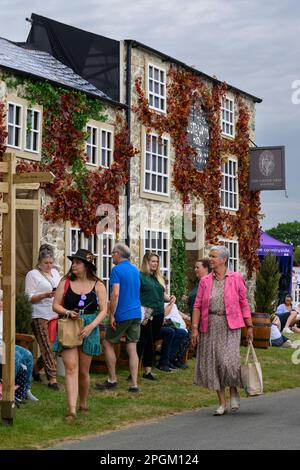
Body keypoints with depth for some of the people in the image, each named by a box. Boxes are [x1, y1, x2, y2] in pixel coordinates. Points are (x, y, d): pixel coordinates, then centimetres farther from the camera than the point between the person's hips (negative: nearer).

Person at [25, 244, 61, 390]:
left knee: (53, 346, 5)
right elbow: (29, 298, -8)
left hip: (55, 315, 6)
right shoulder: (32, 274, -1)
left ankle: (36, 369, 26)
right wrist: (45, 295, -19)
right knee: (47, 348, -7)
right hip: (40, 316, -6)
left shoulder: (55, 272, 18)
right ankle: (52, 379, -5)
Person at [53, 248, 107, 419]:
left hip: (89, 329, 0)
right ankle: (72, 409, -20)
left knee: (83, 371, 9)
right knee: (71, 368, -13)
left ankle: (83, 403, 30)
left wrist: (91, 326, -14)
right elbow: (56, 305, 6)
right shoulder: (65, 282, 4)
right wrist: (67, 312, -14)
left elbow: (103, 310, -1)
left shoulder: (98, 285, 1)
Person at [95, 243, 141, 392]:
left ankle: (112, 380, 11)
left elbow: (115, 294, -19)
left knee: (108, 343, 9)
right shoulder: (135, 270, 13)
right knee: (132, 348, 5)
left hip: (122, 314, -7)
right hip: (136, 313, 7)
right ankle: (134, 383, 1)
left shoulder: (117, 270, -11)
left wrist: (111, 315, -16)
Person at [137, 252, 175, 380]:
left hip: (158, 314, 7)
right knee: (143, 342, -7)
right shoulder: (140, 276, -5)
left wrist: (169, 298, 3)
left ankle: (147, 370, 17)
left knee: (151, 342, 11)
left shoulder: (159, 277, 18)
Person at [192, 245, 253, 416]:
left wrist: (249, 326, 2)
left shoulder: (236, 278, 3)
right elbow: (197, 305, 5)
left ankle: (234, 392, 14)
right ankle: (222, 403, 13)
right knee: (212, 363, 2)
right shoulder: (205, 281, 8)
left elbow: (244, 304, 4)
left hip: (230, 326, -3)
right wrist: (194, 327, -3)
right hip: (210, 327, 3)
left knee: (229, 361, -15)